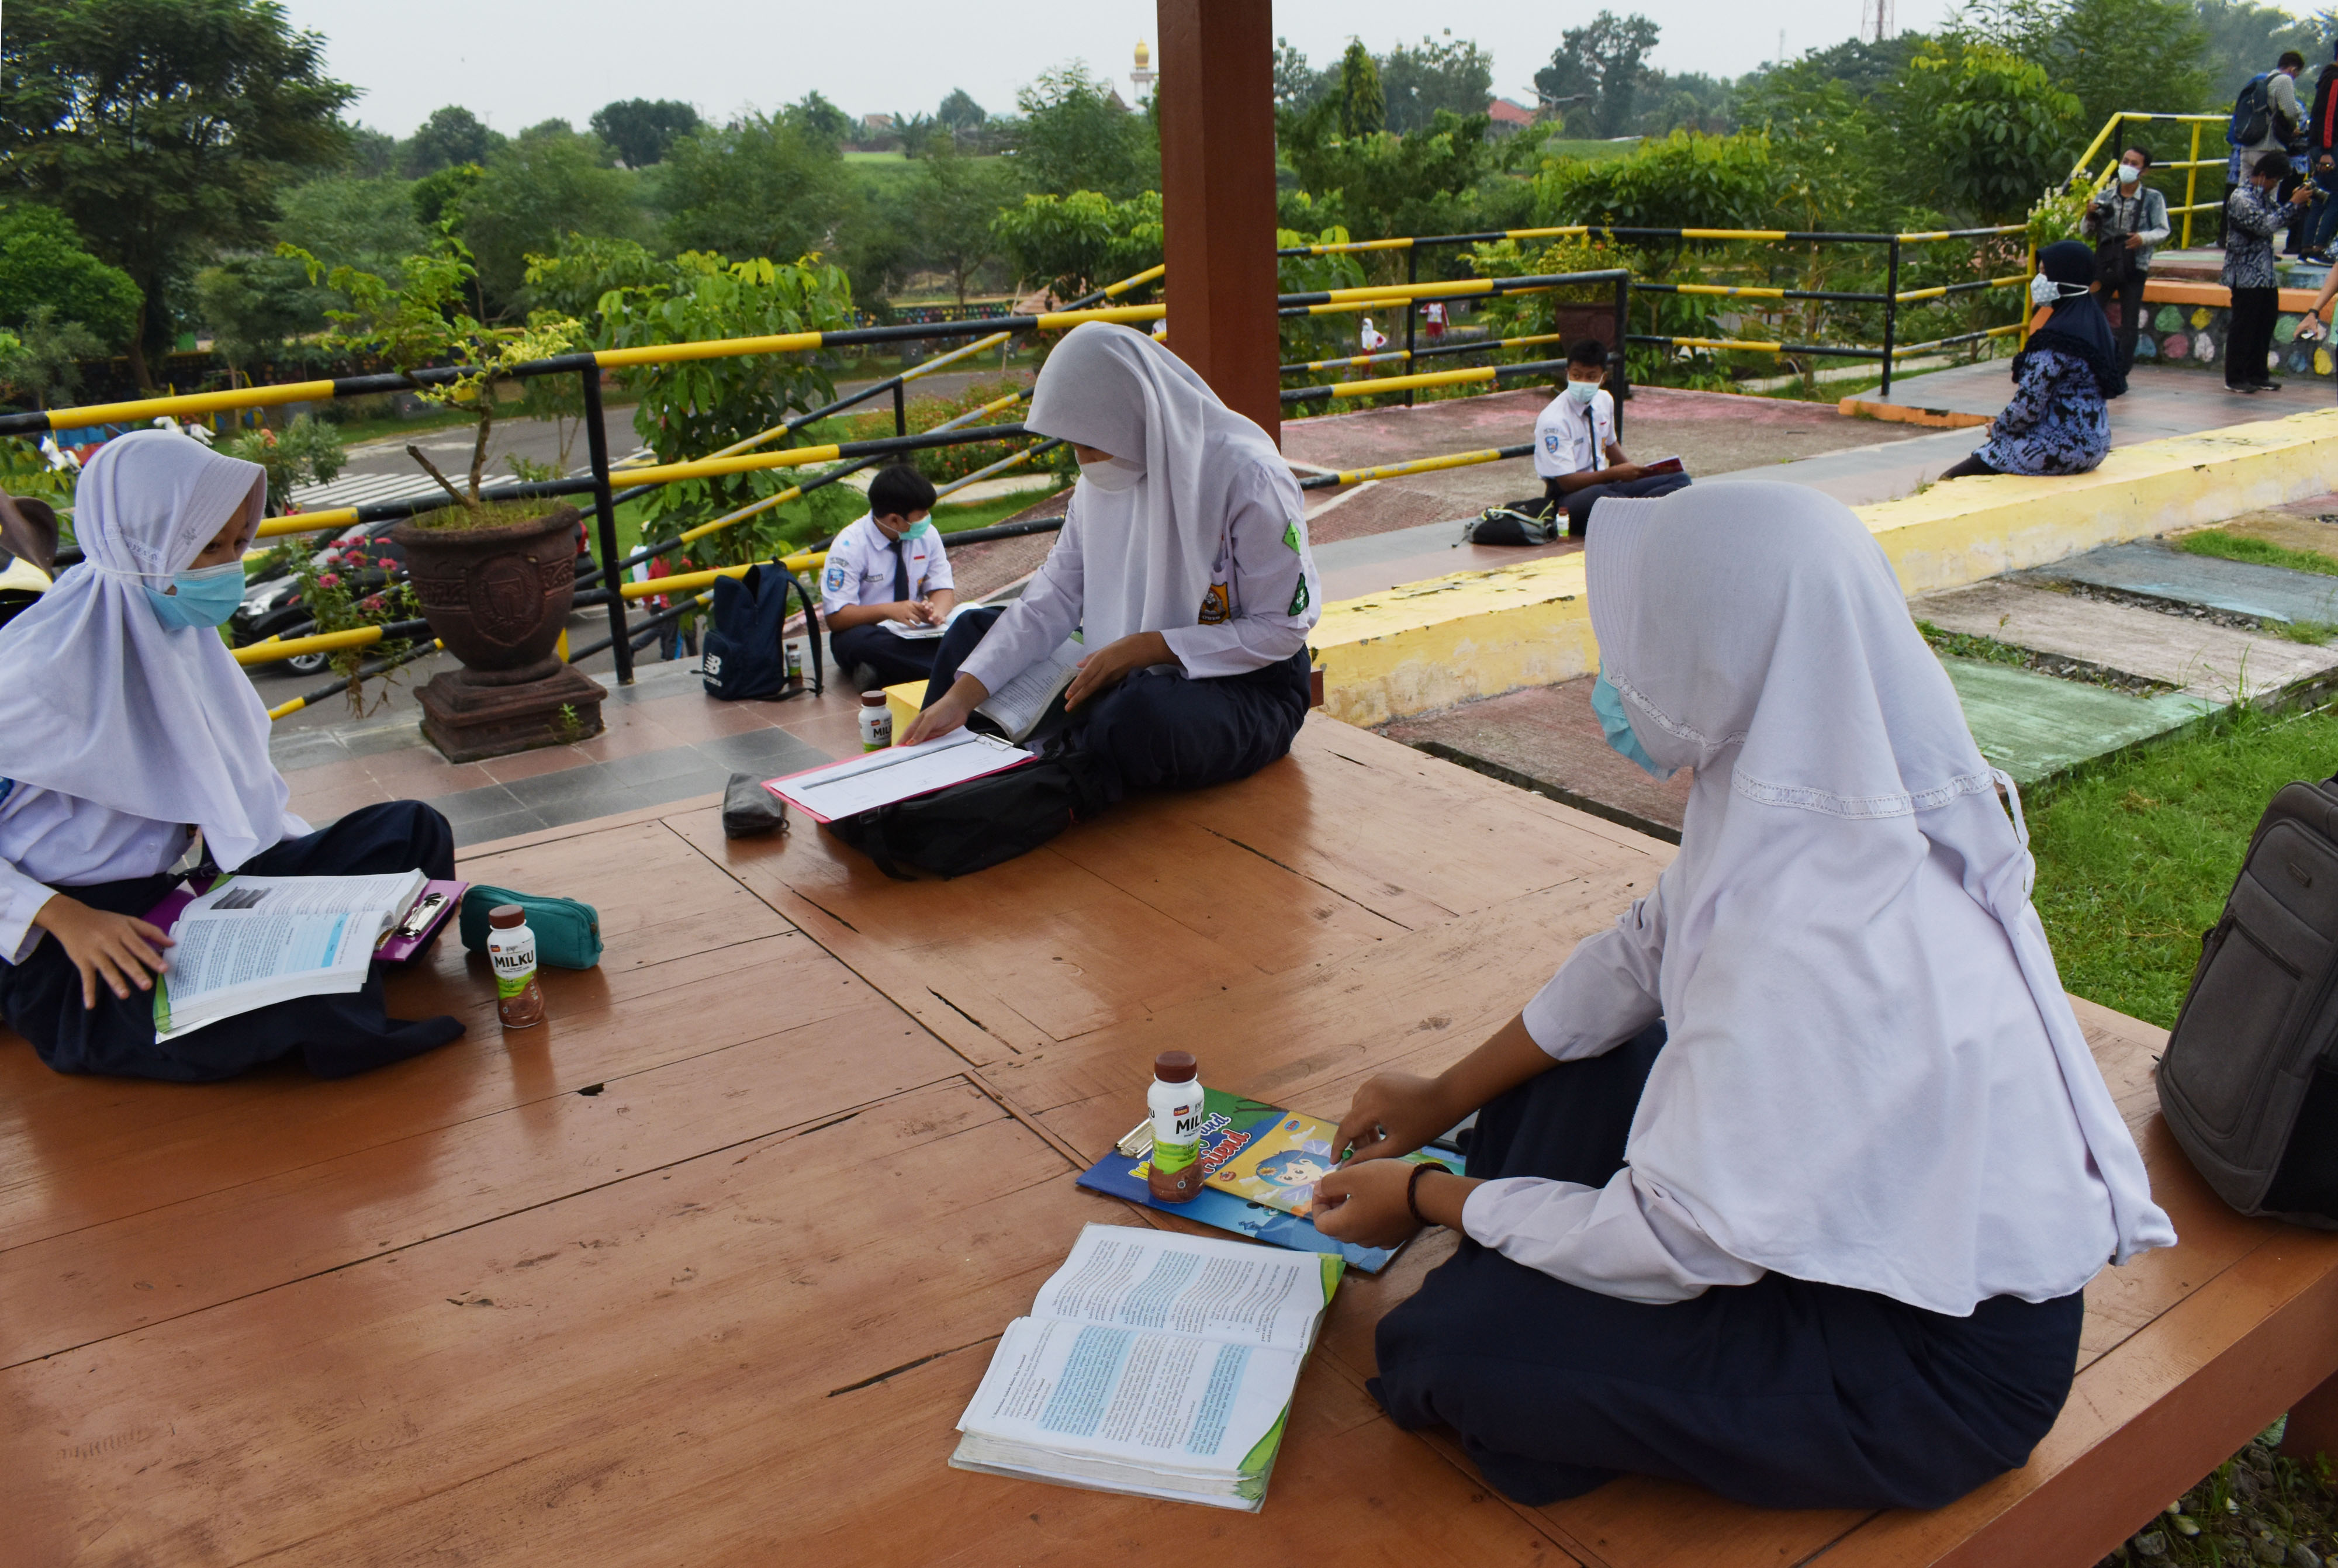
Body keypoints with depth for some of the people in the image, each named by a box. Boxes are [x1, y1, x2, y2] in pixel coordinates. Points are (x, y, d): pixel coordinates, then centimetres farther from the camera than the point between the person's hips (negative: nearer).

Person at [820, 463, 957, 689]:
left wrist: (936, 611, -22)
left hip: (915, 630, 3)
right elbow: (836, 617, -17)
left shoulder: (928, 535, -1)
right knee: (857, 640, -40)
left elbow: (943, 589, 3)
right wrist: (889, 610, -33)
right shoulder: (850, 546, -14)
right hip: (867, 631, -3)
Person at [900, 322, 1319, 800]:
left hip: (1250, 687, -7)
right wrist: (963, 694, -13)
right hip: (1138, 670, 7)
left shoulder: (1247, 475, -20)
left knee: (1139, 713, -40)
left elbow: (1283, 629, -18)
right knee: (972, 631, 2)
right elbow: (1054, 595, -2)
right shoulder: (1104, 480, 1)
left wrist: (1146, 647, -24)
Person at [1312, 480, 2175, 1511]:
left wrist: (1427, 1199, -9)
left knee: (1444, 1348, -13)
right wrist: (1443, 1099, 11)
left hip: (1939, 1361, -8)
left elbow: (1672, 1243, -25)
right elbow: (1643, 953, 6)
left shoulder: (1805, 950, -37)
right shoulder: (1813, 789, -10)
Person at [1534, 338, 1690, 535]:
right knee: (1595, 496, -44)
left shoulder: (1604, 401, 7)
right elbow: (1567, 482, -17)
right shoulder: (1552, 420, -15)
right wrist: (1615, 473, -16)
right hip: (1568, 495, -8)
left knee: (1680, 479, -8)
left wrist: (1631, 468, 8)